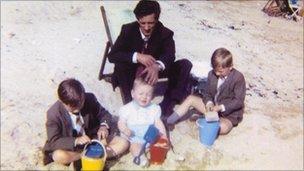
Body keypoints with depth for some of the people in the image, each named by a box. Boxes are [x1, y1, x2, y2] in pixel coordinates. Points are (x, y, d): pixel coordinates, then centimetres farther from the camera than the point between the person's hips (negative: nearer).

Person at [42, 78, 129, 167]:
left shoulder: (89, 99, -14)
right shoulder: (53, 113, -19)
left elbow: (104, 113, 0)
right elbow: (53, 141, -20)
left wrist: (104, 126, -23)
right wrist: (75, 141, -37)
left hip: (93, 139, 3)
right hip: (71, 146, -2)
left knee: (123, 143, -12)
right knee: (59, 156, -37)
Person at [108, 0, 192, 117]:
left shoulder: (165, 33, -16)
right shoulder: (128, 30, -18)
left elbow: (169, 55, -31)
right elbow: (112, 55, -26)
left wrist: (157, 66, -55)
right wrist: (137, 56, -41)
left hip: (154, 70, 2)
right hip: (134, 70, -1)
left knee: (185, 65, -19)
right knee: (119, 65, -34)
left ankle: (168, 103, -20)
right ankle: (131, 102, -23)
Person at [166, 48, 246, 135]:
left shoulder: (238, 78, -18)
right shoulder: (212, 74, -2)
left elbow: (239, 101, -19)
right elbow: (208, 93, 6)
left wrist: (221, 107, -29)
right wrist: (209, 103, -17)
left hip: (230, 113, -5)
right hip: (213, 107, 6)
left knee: (223, 128, -38)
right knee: (190, 99, -6)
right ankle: (169, 121, -7)